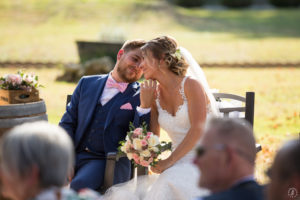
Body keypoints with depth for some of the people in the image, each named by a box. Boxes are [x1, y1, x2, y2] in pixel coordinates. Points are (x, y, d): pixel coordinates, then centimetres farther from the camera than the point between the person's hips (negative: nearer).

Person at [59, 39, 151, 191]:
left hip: (106, 162, -3)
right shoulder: (87, 83, 16)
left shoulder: (140, 97, 5)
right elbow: (67, 122, 13)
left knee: (80, 184, -34)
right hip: (73, 155, 4)